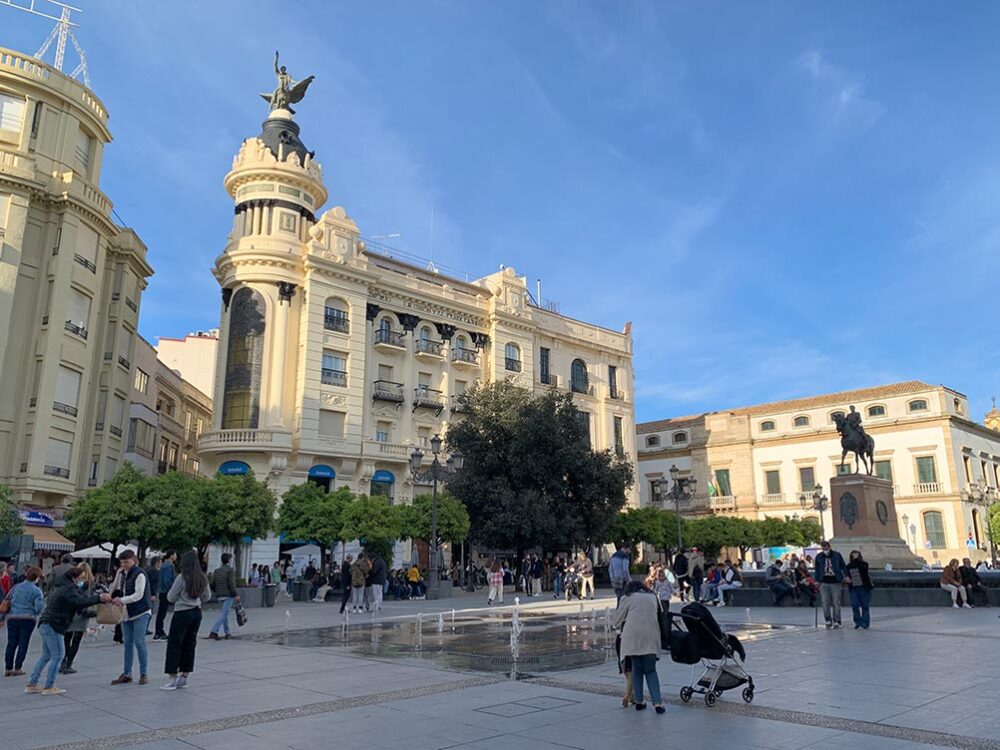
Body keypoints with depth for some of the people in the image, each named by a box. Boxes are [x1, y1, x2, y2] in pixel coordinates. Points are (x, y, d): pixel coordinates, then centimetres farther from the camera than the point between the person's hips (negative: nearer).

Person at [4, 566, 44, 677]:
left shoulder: (16, 587, 8)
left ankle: (8, 668, 12)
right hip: (27, 619, -4)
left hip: (12, 618, 4)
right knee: (23, 643, 4)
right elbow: (39, 608, -14)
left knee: (11, 643, 10)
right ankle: (17, 668, 4)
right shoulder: (36, 590, -6)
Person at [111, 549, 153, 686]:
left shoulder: (139, 574, -13)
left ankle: (144, 673, 5)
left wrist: (122, 600, -29)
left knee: (139, 642, -5)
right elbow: (115, 589, 15)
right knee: (128, 643, 10)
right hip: (126, 613, 7)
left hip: (140, 613, -7)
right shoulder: (122, 573, 10)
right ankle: (126, 673, 18)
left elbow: (139, 595, -20)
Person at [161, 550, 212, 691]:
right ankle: (184, 677, 19)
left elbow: (170, 598, -6)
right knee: (189, 645, 13)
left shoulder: (182, 578, -14)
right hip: (197, 613, 6)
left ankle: (173, 679, 3)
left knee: (174, 645, 3)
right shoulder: (203, 578, 3)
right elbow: (207, 596, 13)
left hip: (182, 613, -6)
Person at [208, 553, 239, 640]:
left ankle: (227, 633, 21)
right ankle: (214, 631, -18)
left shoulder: (216, 571, 10)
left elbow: (212, 584, 9)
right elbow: (231, 584, -16)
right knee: (224, 614, -6)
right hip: (228, 595, -7)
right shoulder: (230, 570, -9)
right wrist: (236, 595, -12)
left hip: (219, 596, 7)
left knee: (225, 613, 17)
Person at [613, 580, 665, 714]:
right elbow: (658, 616, 21)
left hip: (633, 636, -2)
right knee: (651, 670, 7)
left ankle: (639, 700, 10)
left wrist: (623, 628, 32)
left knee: (637, 669, 10)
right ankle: (657, 702, -3)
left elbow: (617, 621, 11)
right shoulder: (652, 597, 22)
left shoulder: (627, 598, 12)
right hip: (651, 637, 2)